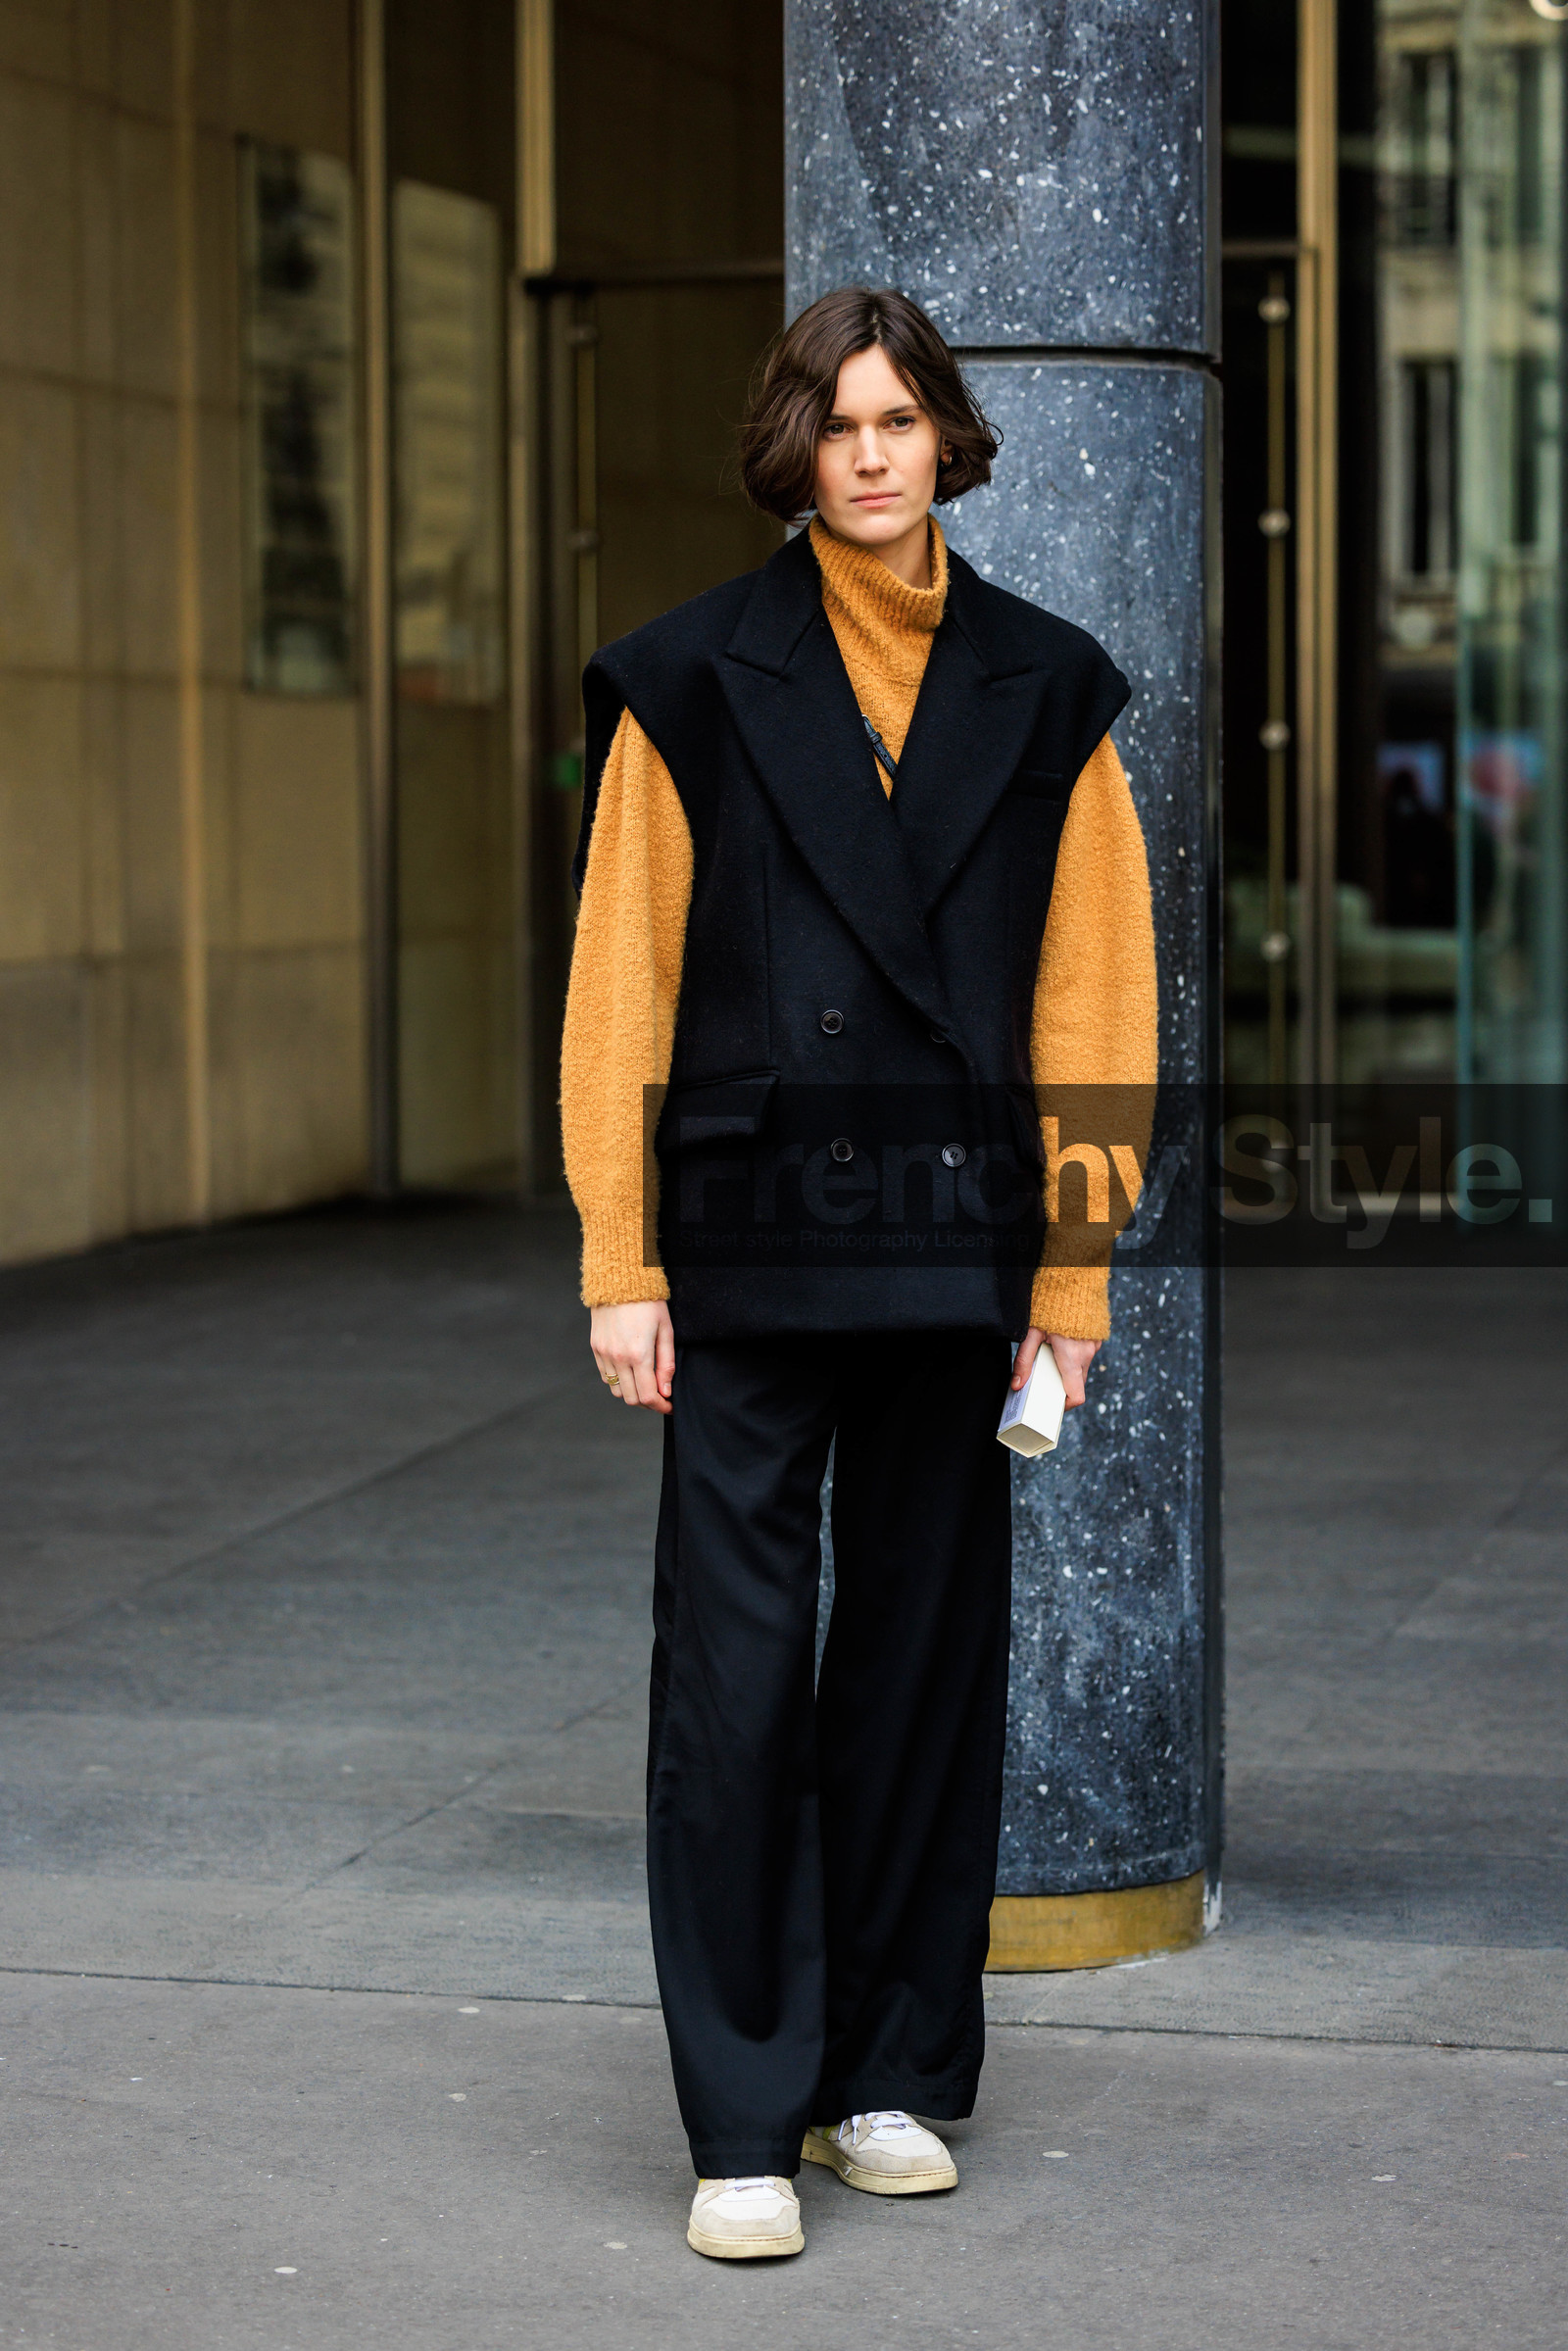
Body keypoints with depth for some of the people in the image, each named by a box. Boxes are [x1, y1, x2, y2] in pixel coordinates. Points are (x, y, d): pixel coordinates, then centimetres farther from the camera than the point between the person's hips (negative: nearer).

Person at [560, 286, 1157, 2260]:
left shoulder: (1046, 692, 7)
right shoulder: (692, 682, 1)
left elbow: (1093, 999, 7)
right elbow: (619, 983, -1)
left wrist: (1071, 1271, 1)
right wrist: (621, 1263, -6)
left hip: (949, 1251, 2)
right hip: (747, 1245, -2)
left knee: (927, 1656, 9)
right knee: (737, 1669, -4)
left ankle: (888, 2074, 23)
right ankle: (744, 2125, 3)